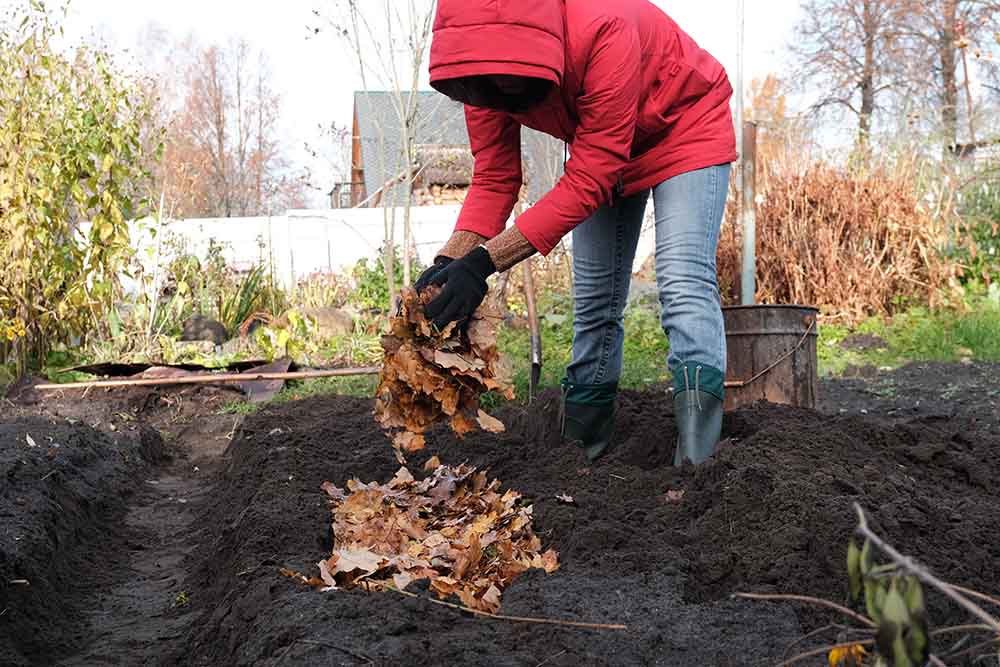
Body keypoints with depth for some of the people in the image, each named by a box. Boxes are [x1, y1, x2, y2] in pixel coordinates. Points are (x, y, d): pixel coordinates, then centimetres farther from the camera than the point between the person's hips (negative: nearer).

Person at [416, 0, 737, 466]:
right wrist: (450, 261, -34)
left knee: (684, 284, -23)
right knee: (594, 301, 7)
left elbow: (590, 181, -38)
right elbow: (494, 179, -16)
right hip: (601, 147, 6)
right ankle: (581, 447, 17)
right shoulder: (483, 63, -22)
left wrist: (486, 261, -42)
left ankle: (697, 462, -29)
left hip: (685, 127, -6)